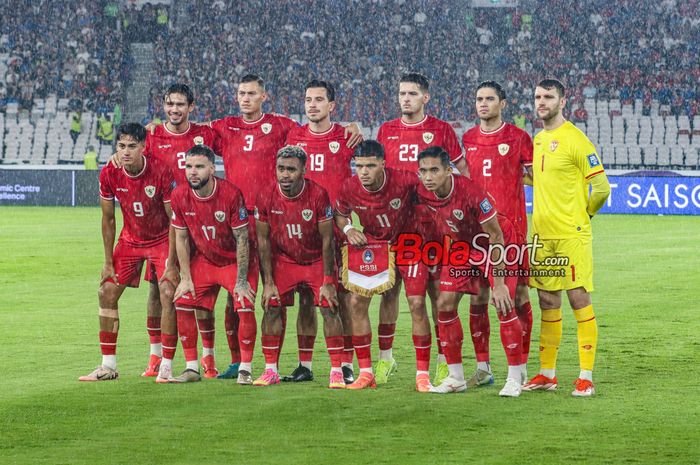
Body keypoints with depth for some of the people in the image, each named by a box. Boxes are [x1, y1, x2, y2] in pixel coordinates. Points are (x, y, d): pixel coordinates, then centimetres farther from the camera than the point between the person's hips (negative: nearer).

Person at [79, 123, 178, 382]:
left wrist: (172, 262, -20)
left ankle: (164, 364, -8)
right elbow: (108, 219, -1)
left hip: (161, 239, -4)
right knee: (107, 291, -2)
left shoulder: (161, 172, -25)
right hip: (130, 239, 4)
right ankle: (108, 366, 5)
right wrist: (108, 261, -2)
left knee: (166, 293, -18)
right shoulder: (109, 174, -15)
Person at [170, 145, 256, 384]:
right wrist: (185, 278, -4)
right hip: (202, 261, 4)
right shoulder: (180, 195, -13)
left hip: (234, 261, -4)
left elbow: (242, 239, -19)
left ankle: (245, 369, -8)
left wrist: (241, 281, -18)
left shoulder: (231, 194, -25)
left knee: (245, 306, -20)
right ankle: (192, 368, 5)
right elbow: (181, 239, -1)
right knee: (183, 304, -6)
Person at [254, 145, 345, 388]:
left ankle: (336, 371, -5)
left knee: (329, 309, -10)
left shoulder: (318, 195, -23)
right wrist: (268, 282, -6)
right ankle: (270, 370, 4)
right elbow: (263, 240, -5)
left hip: (317, 260, -2)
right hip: (284, 259, 2)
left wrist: (327, 281, -13)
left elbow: (327, 239, -14)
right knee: (271, 308, -6)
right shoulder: (266, 197, -16)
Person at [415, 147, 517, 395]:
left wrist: (498, 282, -26)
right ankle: (456, 377, 10)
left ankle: (514, 379, -4)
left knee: (503, 306, -15)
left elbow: (495, 236, -26)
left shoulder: (470, 192, -34)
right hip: (462, 245, 6)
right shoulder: (423, 193, -18)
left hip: (497, 244, -6)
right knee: (445, 304, -1)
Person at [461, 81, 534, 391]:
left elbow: (536, 178, 3)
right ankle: (483, 368, 10)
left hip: (511, 226, -4)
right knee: (477, 297, 3)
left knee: (518, 293, -1)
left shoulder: (518, 138, -1)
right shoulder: (468, 139, 11)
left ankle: (520, 368, 5)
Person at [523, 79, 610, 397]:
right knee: (548, 302, 11)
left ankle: (586, 377, -4)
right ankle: (547, 374, 17)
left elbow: (601, 187, -9)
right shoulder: (538, 140, 14)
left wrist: (583, 213, 2)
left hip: (571, 235, -7)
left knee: (578, 299, -7)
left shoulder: (575, 140, -10)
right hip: (542, 234, 7)